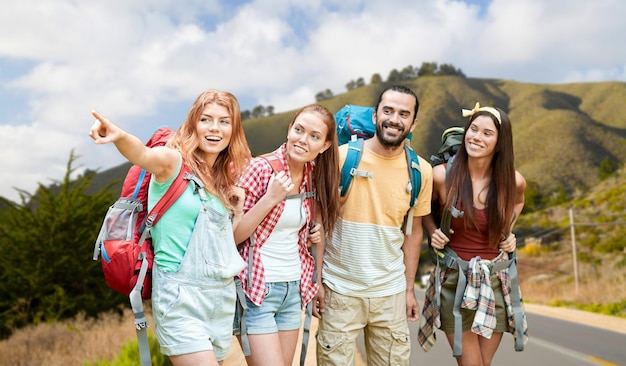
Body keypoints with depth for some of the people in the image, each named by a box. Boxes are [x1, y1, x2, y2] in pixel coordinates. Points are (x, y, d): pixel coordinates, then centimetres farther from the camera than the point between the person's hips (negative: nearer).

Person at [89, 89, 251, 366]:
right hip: (180, 297, -7)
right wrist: (120, 137, -53)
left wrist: (238, 211, 4)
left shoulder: (225, 179, 10)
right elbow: (143, 156, -34)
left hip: (222, 296, 7)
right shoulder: (174, 162, -9)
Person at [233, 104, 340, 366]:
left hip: (294, 289, 6)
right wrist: (270, 198, -25)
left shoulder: (314, 175, 3)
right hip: (256, 289, -6)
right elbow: (232, 235, -16)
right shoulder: (261, 168, -15)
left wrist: (317, 233, -1)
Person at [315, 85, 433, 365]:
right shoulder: (342, 157, -10)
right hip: (340, 288, -2)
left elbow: (413, 231, 7)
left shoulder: (420, 170, -1)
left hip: (391, 291, 3)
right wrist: (315, 279, -7)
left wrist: (410, 289, 8)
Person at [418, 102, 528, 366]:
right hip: (455, 282, -2)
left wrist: (508, 232, 5)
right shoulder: (442, 175, -12)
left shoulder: (513, 180, -5)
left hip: (496, 282, 3)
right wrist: (432, 232, -8)